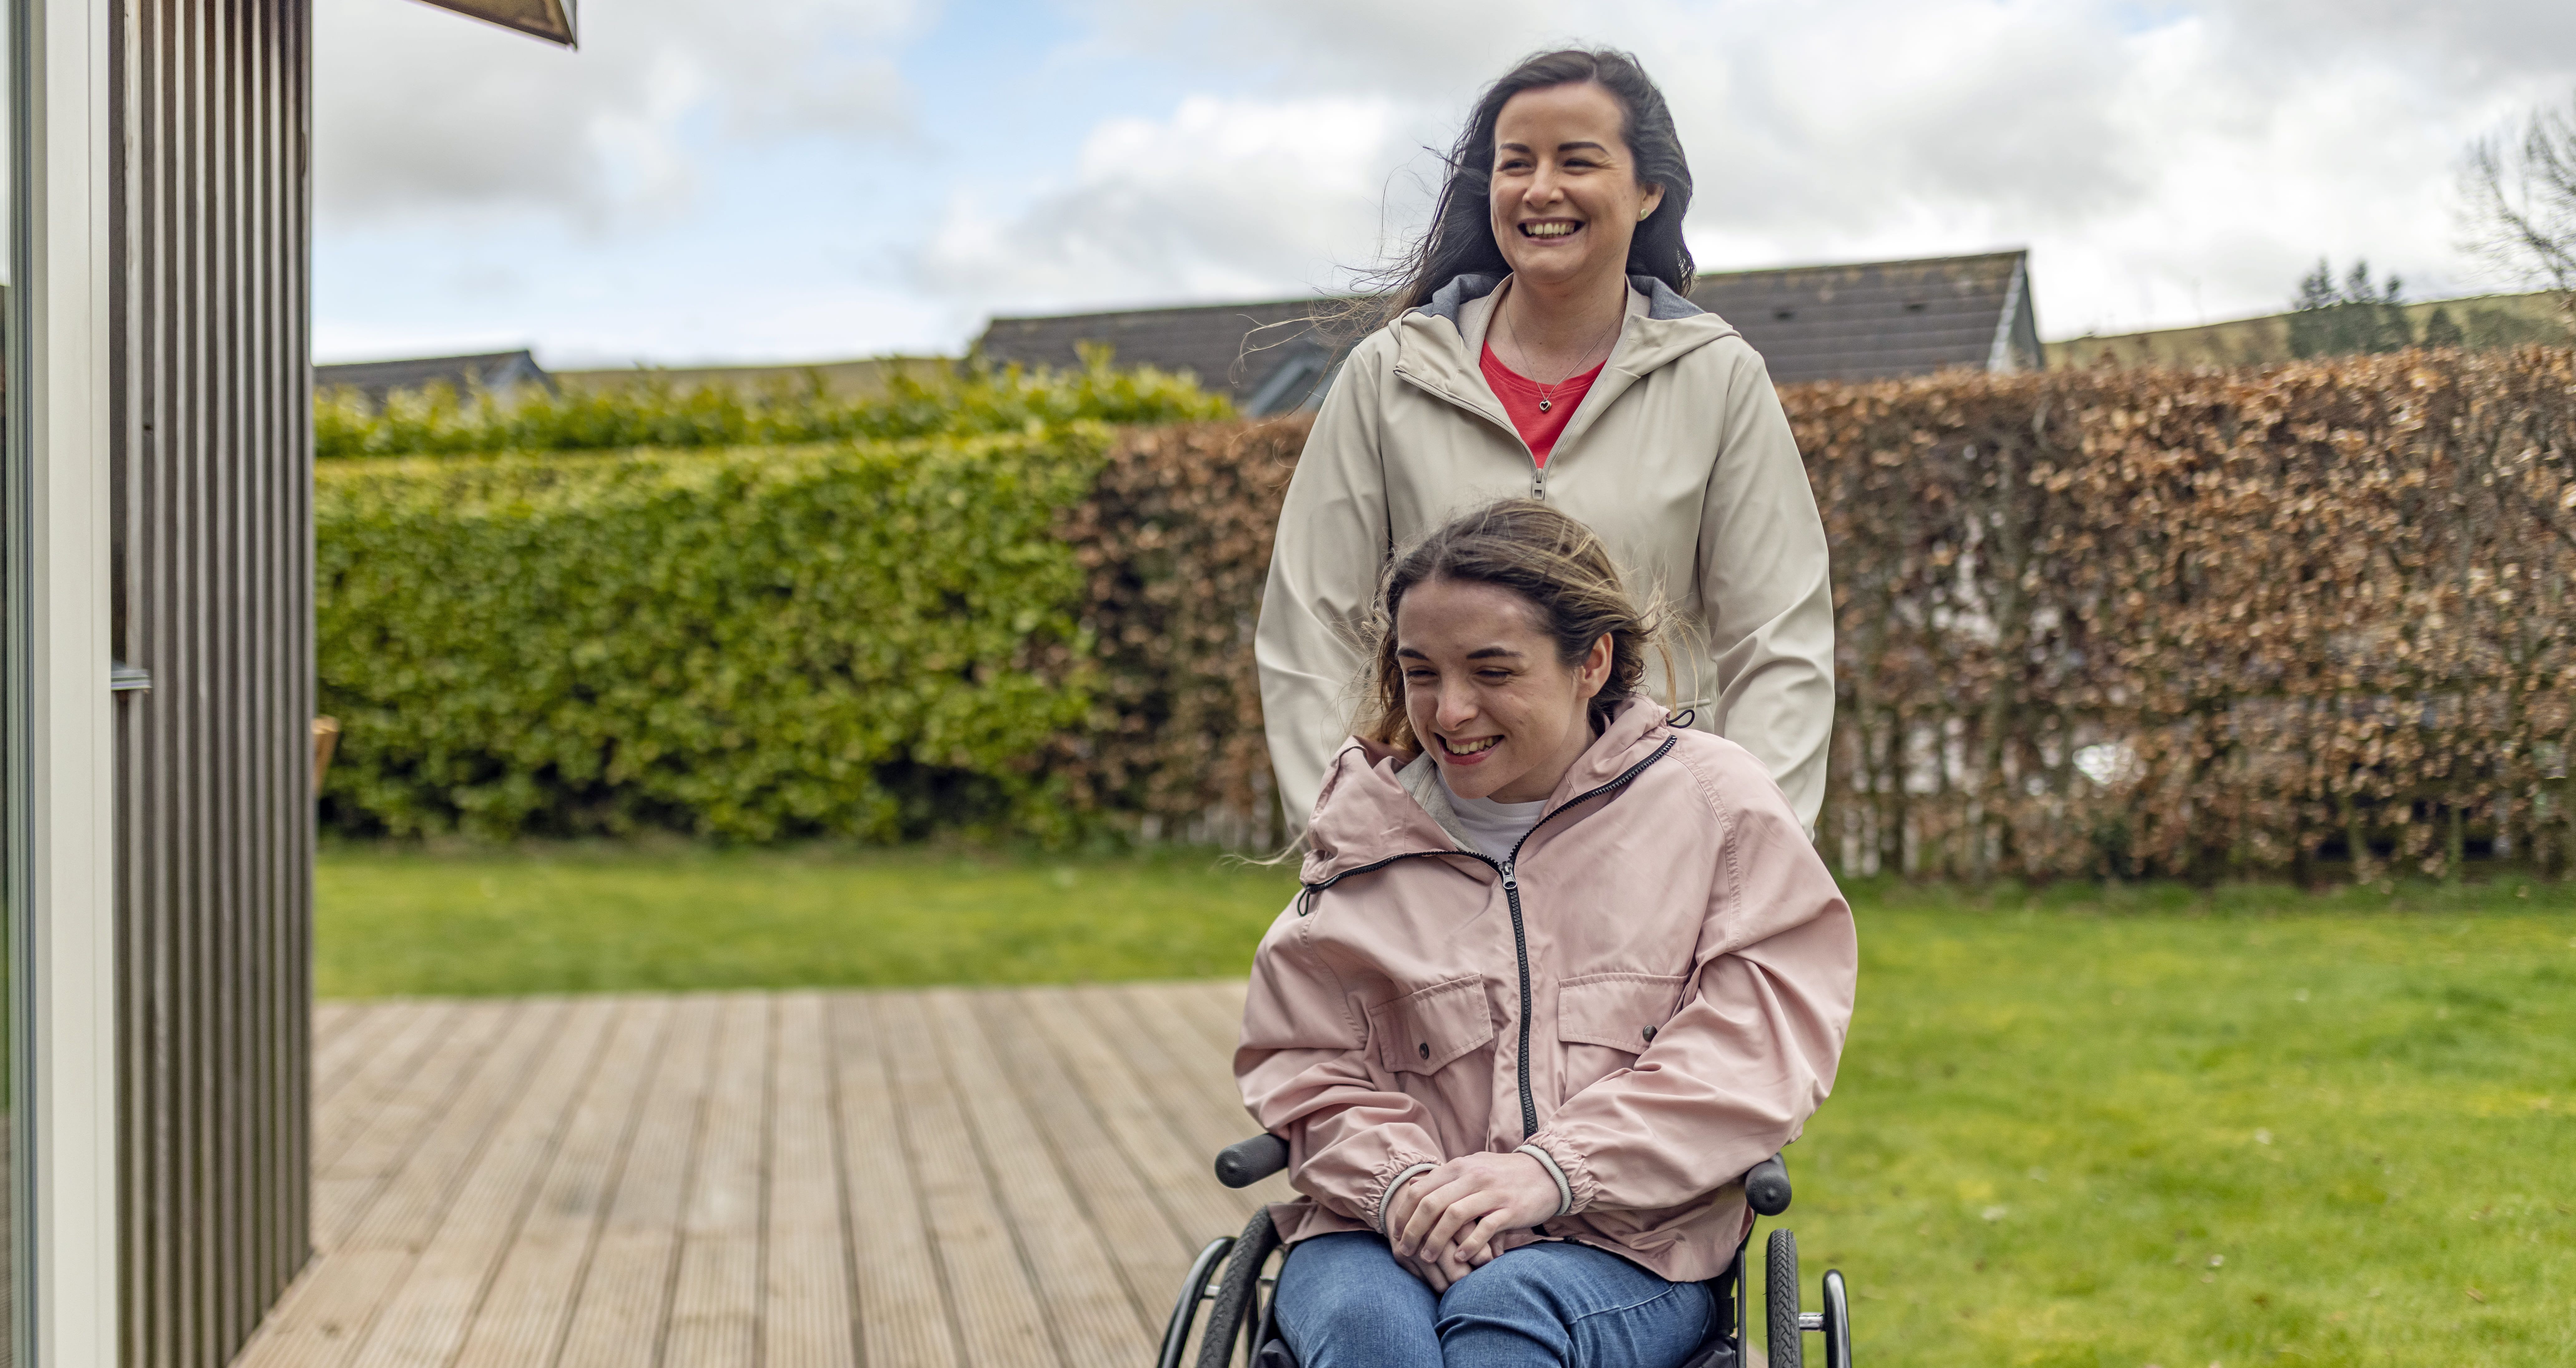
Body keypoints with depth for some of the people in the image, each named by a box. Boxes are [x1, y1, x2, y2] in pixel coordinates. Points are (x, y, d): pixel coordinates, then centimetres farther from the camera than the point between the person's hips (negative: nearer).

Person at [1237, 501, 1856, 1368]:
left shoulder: (1714, 801, 5)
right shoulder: (1368, 826, 12)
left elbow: (1760, 1038, -3)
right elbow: (1302, 1060, 12)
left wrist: (1555, 1170, -15)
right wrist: (1396, 1179, -11)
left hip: (1626, 1246, -1)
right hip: (1385, 1232, 2)